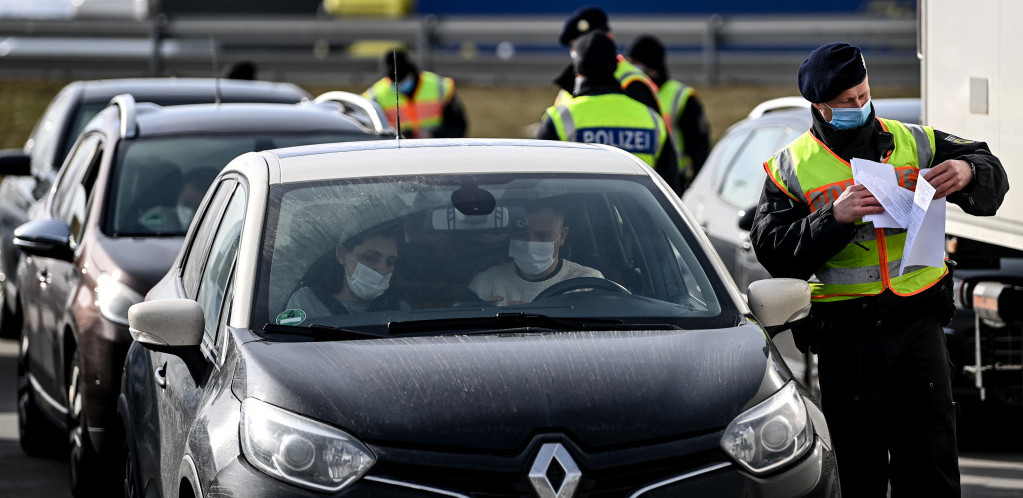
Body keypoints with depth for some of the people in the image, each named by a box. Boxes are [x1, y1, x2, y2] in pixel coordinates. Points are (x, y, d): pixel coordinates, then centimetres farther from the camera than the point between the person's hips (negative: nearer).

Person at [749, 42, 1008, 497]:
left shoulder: (912, 144, 9)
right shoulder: (791, 167, 4)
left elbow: (991, 177, 11)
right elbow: (772, 250, -6)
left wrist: (968, 172, -13)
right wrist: (834, 217, -20)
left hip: (917, 321, 1)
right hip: (846, 334, -1)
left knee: (931, 460, 0)